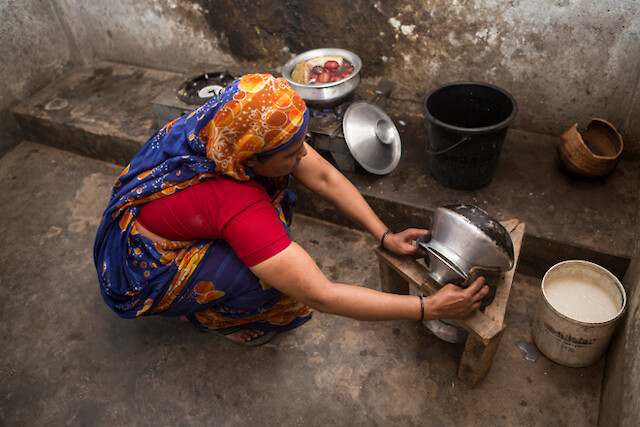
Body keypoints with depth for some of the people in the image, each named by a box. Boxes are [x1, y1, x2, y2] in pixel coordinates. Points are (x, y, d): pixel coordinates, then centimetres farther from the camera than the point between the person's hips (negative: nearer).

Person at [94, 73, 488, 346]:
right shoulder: (239, 209, -40)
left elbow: (326, 177, -12)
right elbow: (323, 297, -39)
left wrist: (385, 236, -15)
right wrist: (429, 308, -35)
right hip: (147, 269, -7)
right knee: (265, 269, -29)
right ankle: (218, 319, 4)